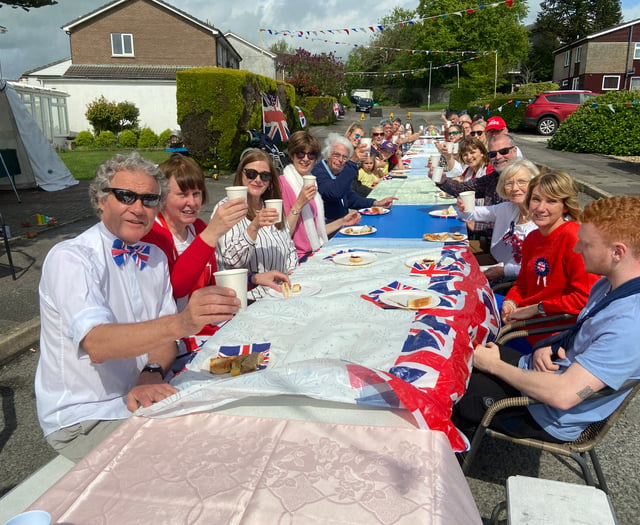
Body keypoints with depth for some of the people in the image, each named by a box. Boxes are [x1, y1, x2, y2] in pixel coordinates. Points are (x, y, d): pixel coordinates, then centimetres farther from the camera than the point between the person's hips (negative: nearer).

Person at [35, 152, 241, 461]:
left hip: (142, 398, 6)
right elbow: (96, 345, -35)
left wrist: (152, 373, -17)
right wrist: (180, 323, -51)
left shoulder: (156, 257, 5)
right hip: (83, 419, -6)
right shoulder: (68, 258, -18)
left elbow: (164, 336, 6)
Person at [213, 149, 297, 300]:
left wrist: (291, 274, 5)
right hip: (249, 298, -6)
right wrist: (254, 227, -27)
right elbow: (232, 260, -15)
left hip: (279, 293, 7)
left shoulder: (273, 208, 15)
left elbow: (290, 248, 21)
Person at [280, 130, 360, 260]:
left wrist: (342, 221, 14)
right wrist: (299, 204, -21)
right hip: (298, 258, -8)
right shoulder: (282, 183, -10)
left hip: (315, 253, 8)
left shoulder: (309, 183, 16)